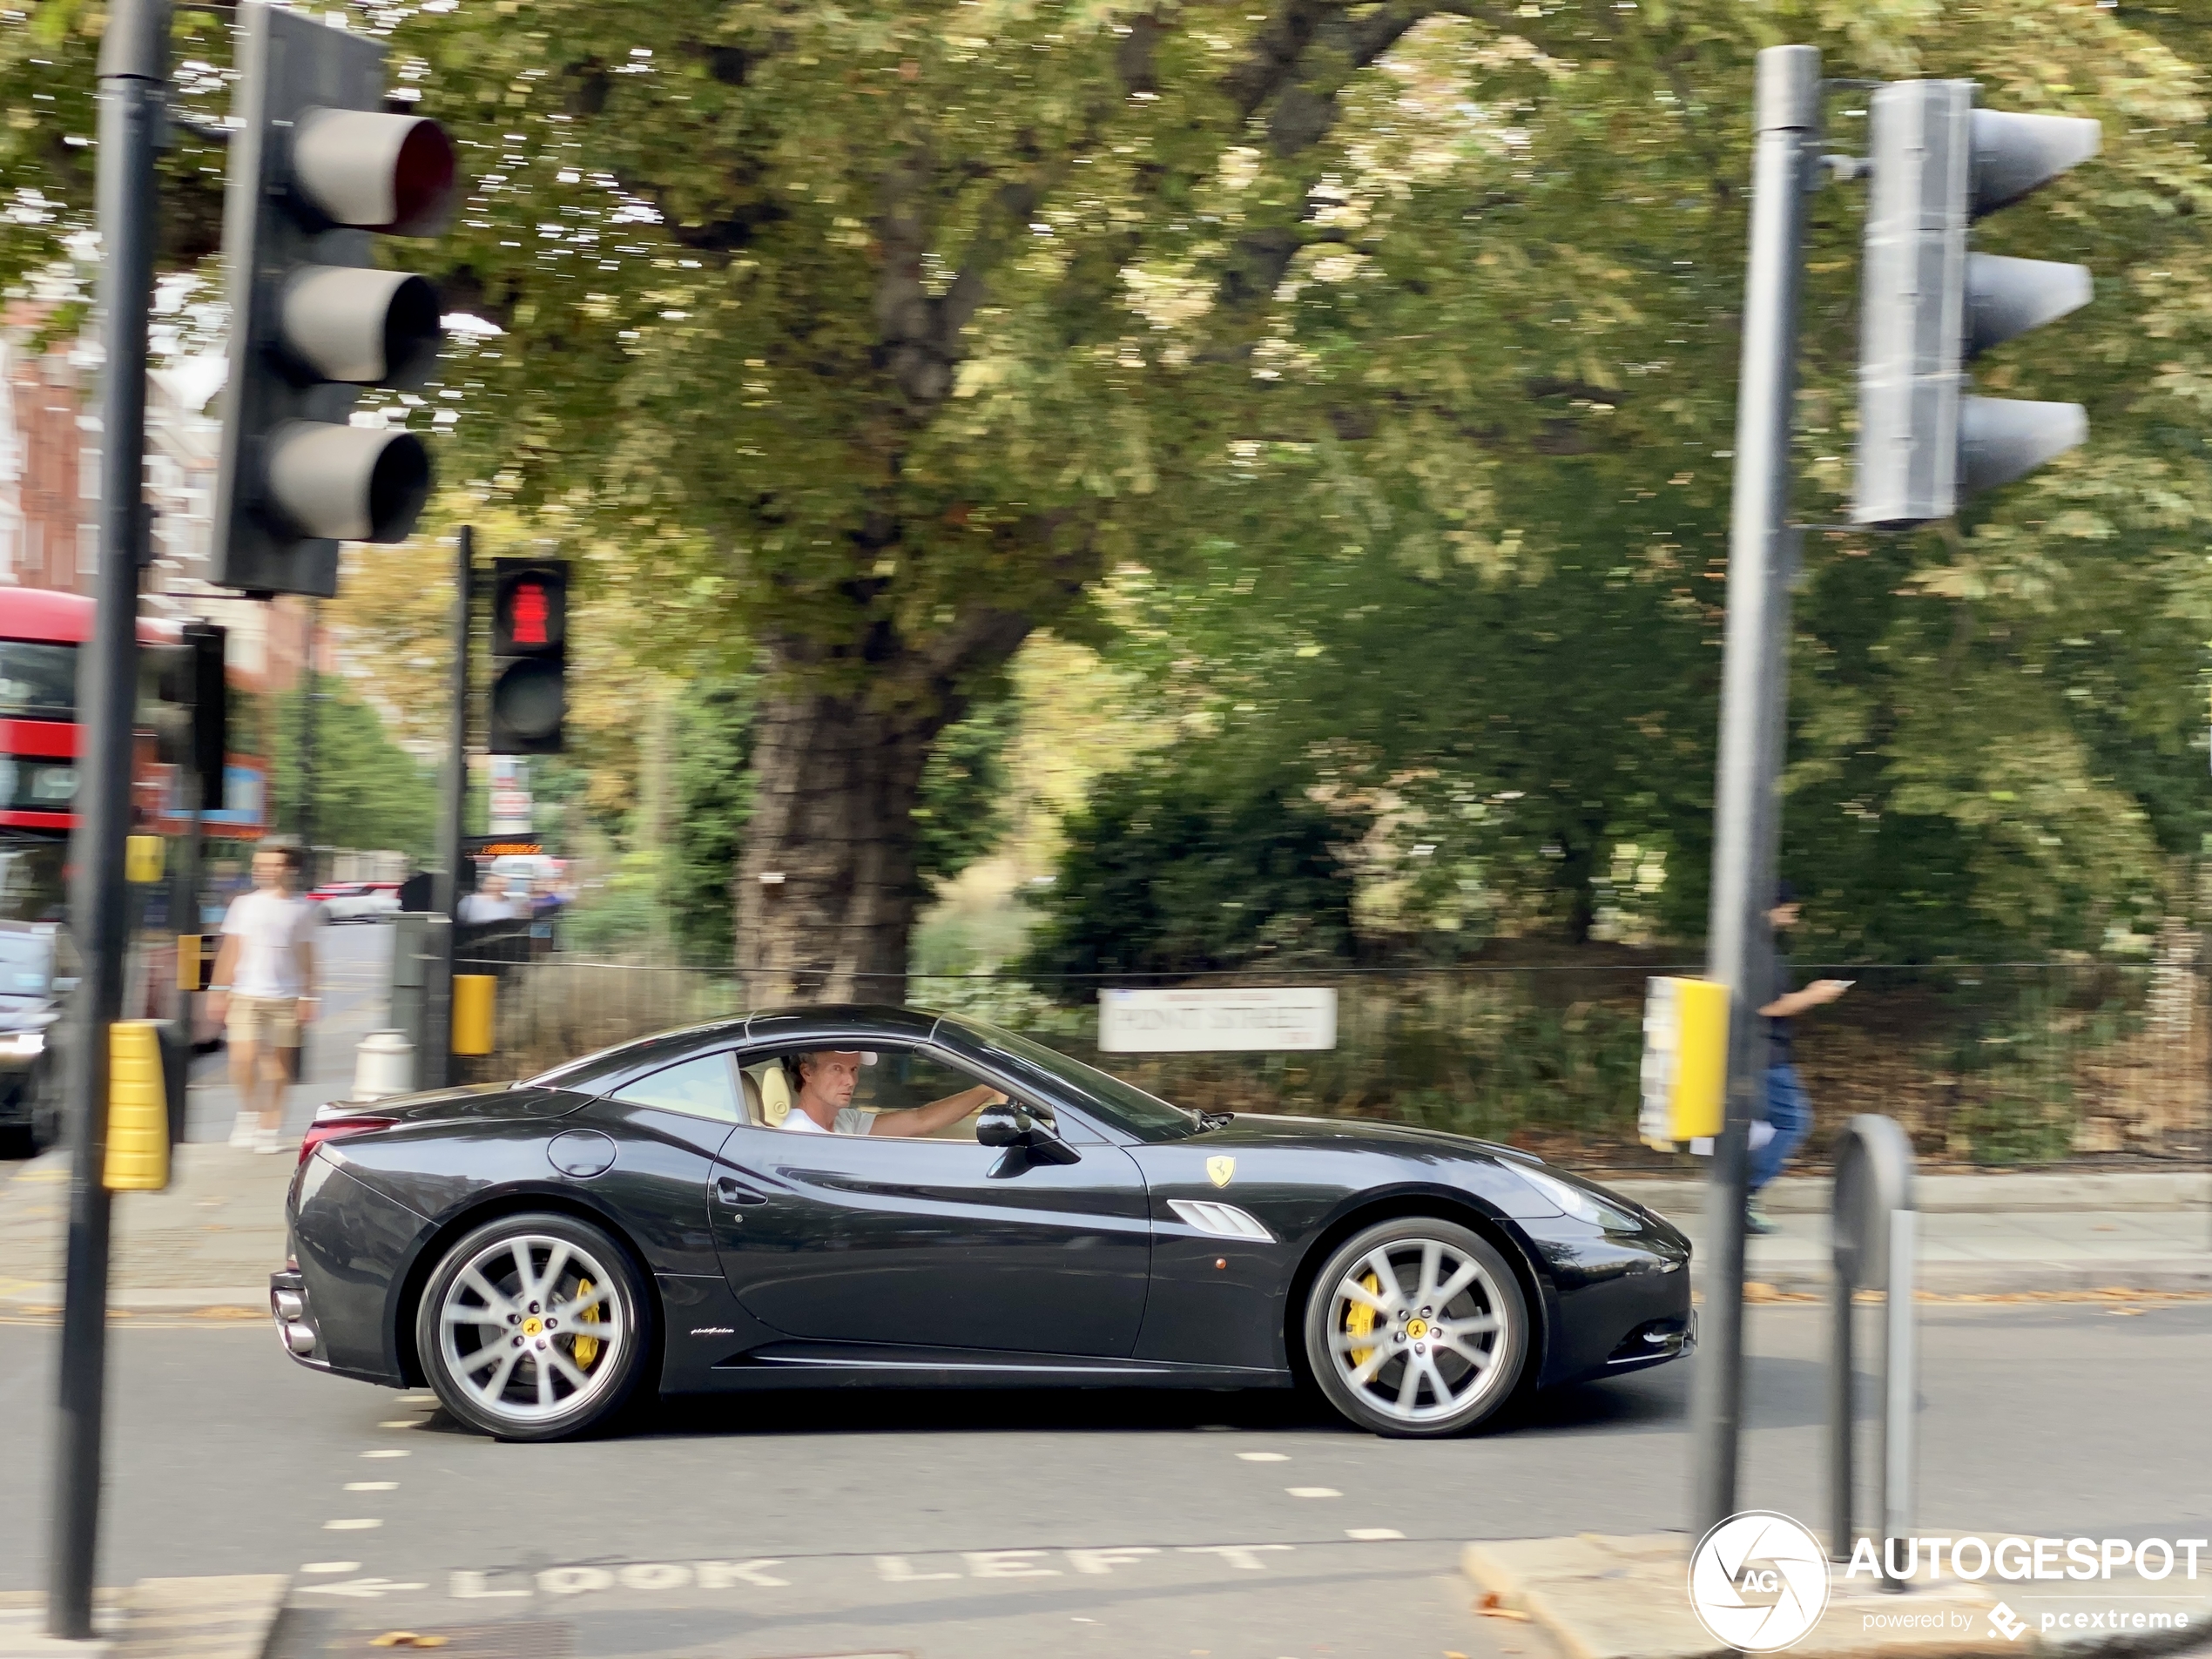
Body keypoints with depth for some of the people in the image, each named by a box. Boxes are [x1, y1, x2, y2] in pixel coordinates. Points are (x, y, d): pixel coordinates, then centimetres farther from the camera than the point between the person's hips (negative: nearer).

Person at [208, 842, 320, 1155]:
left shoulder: (303, 909, 5)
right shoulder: (245, 904, 6)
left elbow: (306, 956, 7)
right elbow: (231, 950, 7)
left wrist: (307, 997, 3)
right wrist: (220, 990, 2)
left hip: (286, 999, 0)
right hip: (246, 995, 0)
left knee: (279, 1062, 2)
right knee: (244, 1056, -13)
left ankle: (270, 1127, 12)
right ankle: (248, 1111, 11)